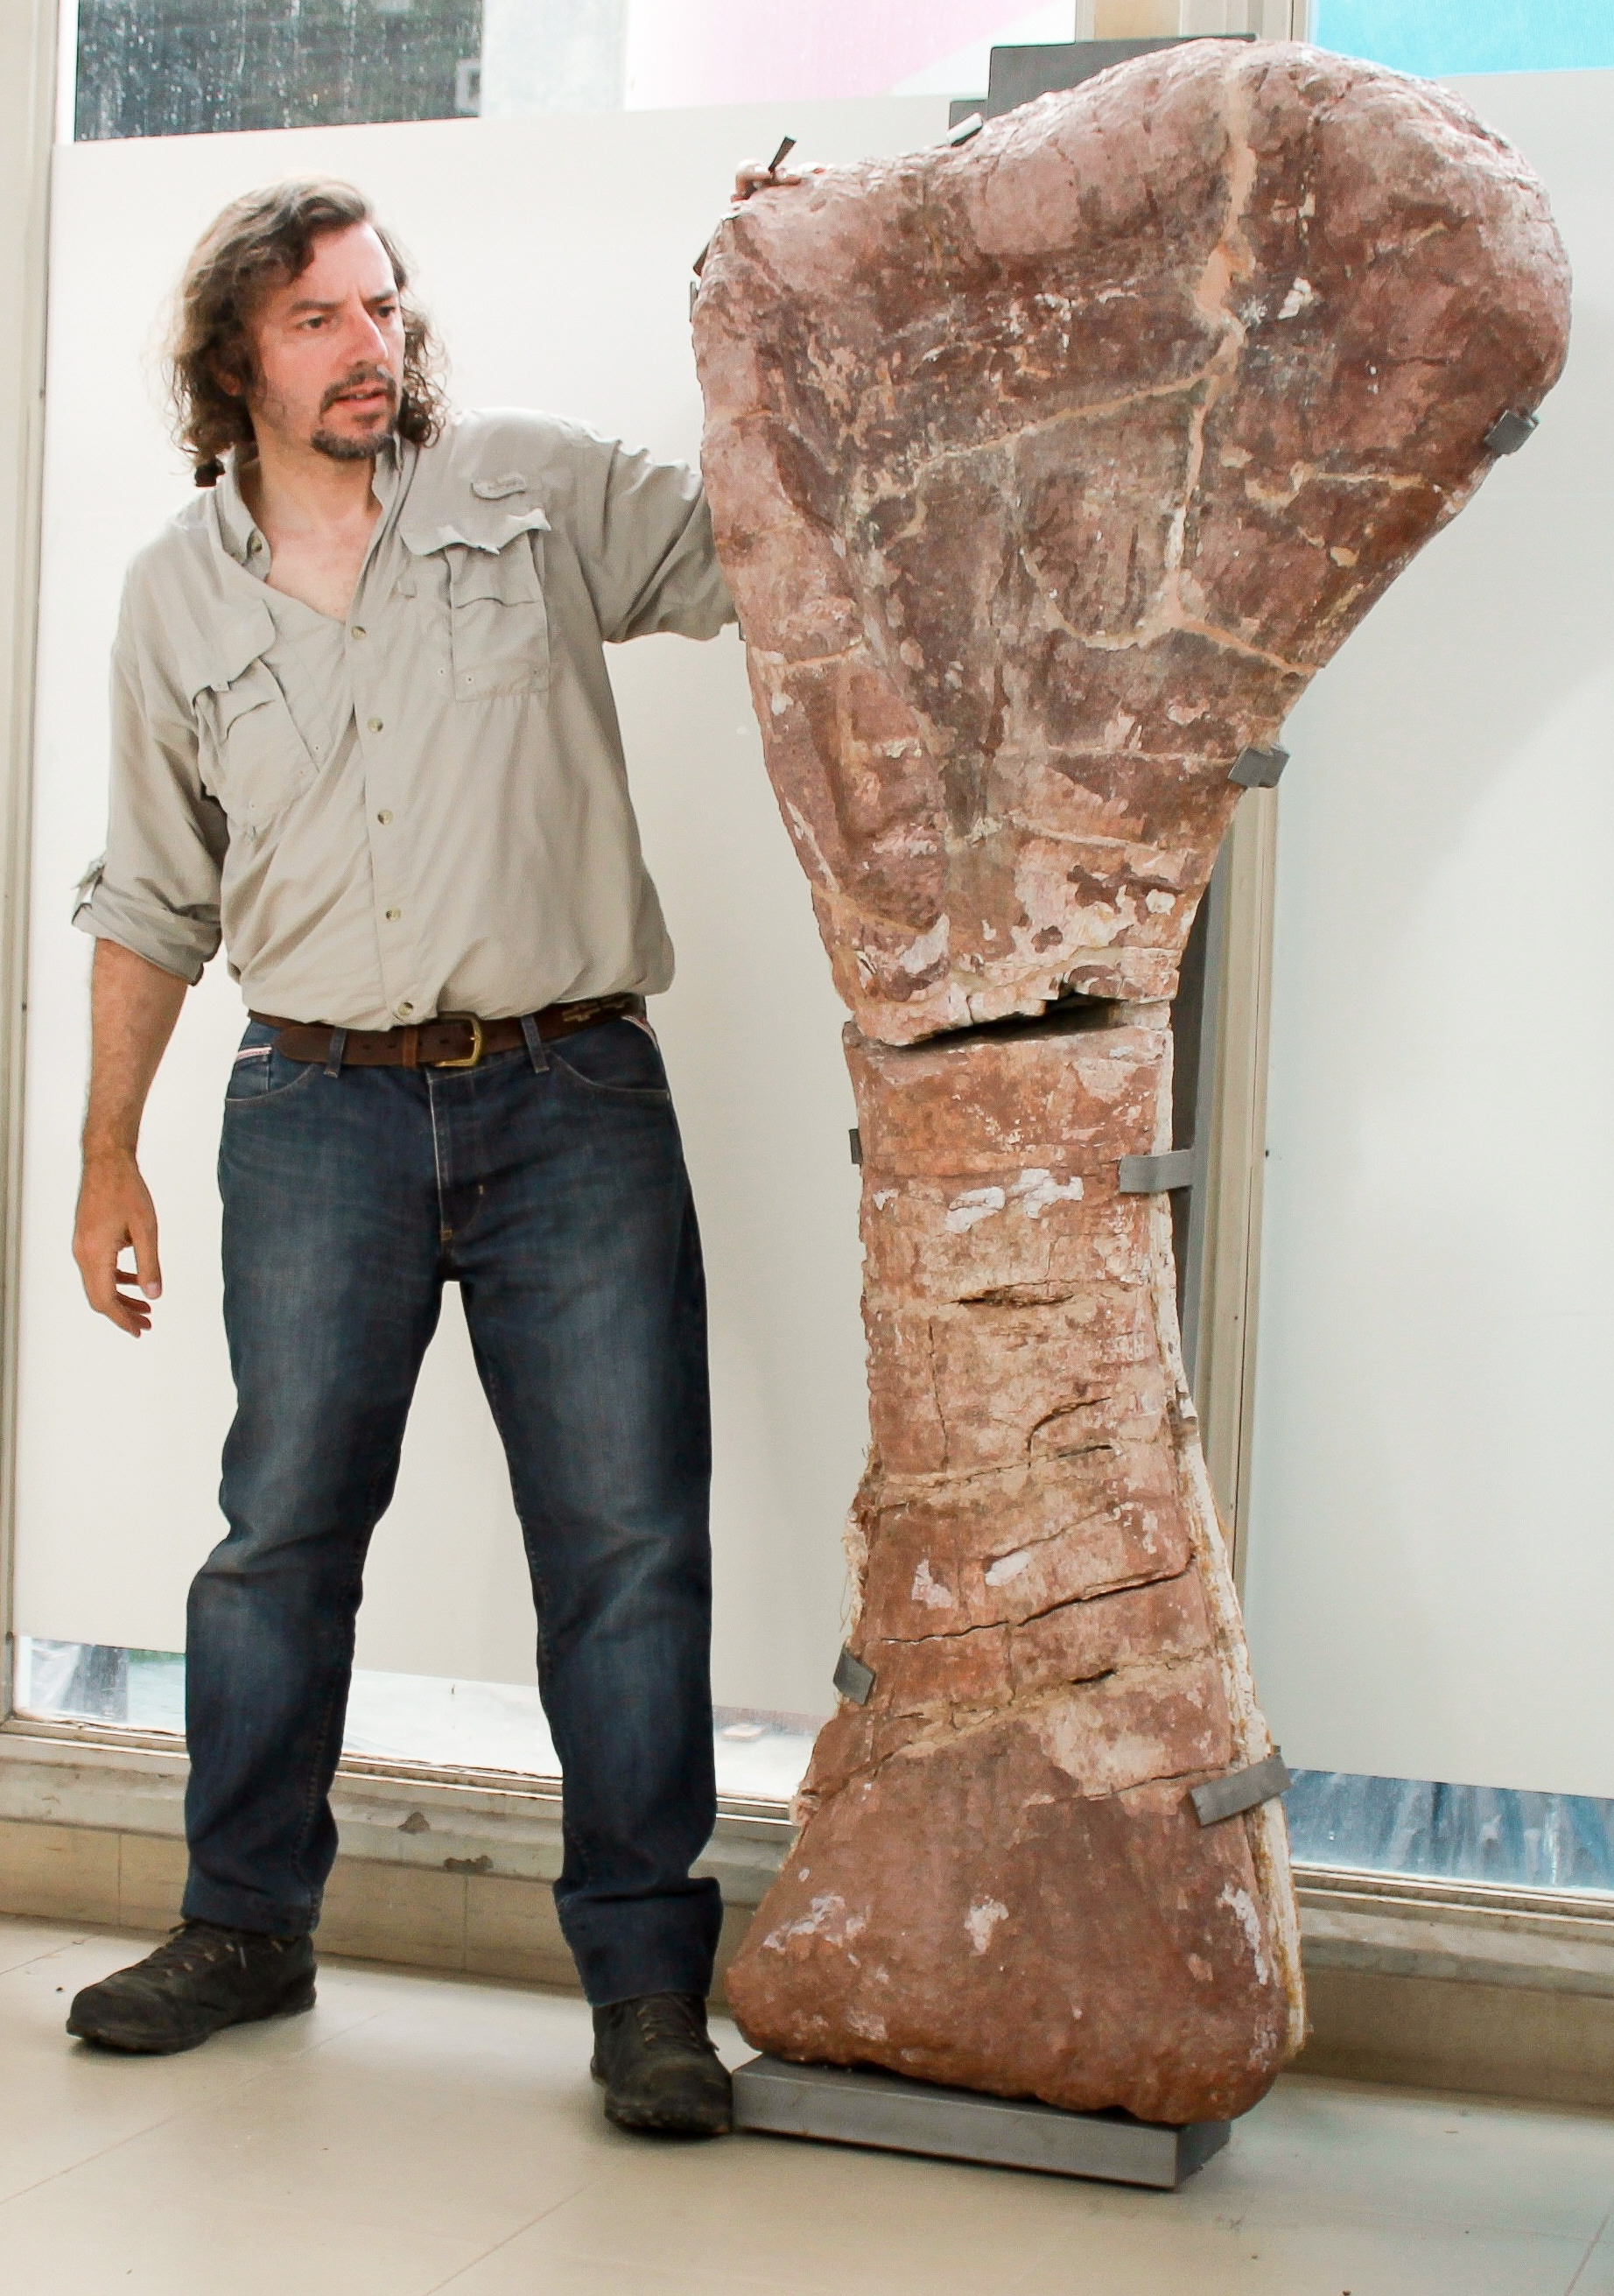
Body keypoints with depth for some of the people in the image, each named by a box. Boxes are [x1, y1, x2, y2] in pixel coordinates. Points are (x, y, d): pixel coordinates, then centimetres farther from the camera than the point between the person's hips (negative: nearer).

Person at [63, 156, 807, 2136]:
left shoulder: (540, 493, 6)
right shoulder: (178, 593, 11)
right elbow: (151, 899, 17)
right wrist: (108, 1153, 17)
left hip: (572, 1099, -1)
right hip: (318, 1109, 2)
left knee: (629, 1541, -3)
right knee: (281, 1528, 7)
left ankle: (646, 1984, 6)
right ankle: (246, 1928, 25)